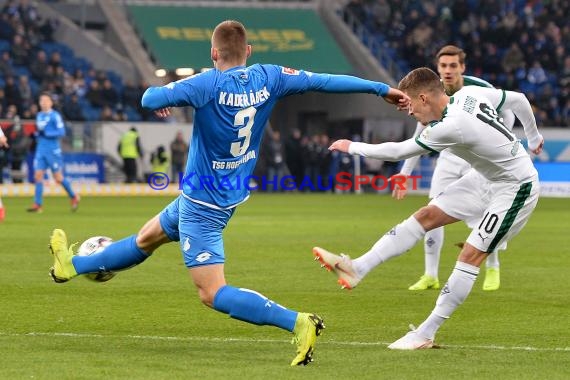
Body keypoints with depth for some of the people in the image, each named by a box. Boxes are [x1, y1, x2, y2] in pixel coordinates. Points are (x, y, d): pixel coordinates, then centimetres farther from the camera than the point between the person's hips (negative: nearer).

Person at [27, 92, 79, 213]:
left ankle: (73, 197, 21)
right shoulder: (39, 115, 14)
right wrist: (37, 135, 6)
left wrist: (46, 134, -19)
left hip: (53, 150, -6)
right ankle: (38, 204, -3)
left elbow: (61, 132, -14)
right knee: (38, 175, -5)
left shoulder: (55, 116, -8)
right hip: (40, 150, 6)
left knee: (58, 178, -1)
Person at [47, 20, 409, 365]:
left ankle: (298, 322, -19)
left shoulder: (210, 84, -23)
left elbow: (151, 99, -26)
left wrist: (155, 93, 0)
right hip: (231, 196, 9)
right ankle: (73, 265, 44)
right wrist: (382, 88, 8)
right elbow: (323, 81, -1)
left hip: (202, 205, -9)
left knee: (213, 294, -9)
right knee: (146, 238, 25)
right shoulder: (268, 78, -6)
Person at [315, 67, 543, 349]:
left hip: (515, 188, -10)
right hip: (486, 178, 10)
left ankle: (426, 334, -8)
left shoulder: (449, 128, -30)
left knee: (471, 255, -12)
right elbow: (519, 100, 7)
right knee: (426, 216, 1)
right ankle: (357, 268, -2)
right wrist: (533, 138, 25)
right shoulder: (470, 93, -7)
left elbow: (398, 152, -19)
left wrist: (352, 147, -4)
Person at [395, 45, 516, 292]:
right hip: (449, 157, 3)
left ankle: (492, 269, 13)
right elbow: (419, 138, -1)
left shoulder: (480, 89, -20)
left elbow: (507, 115, -4)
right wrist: (404, 174, -1)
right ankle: (431, 276, 2)